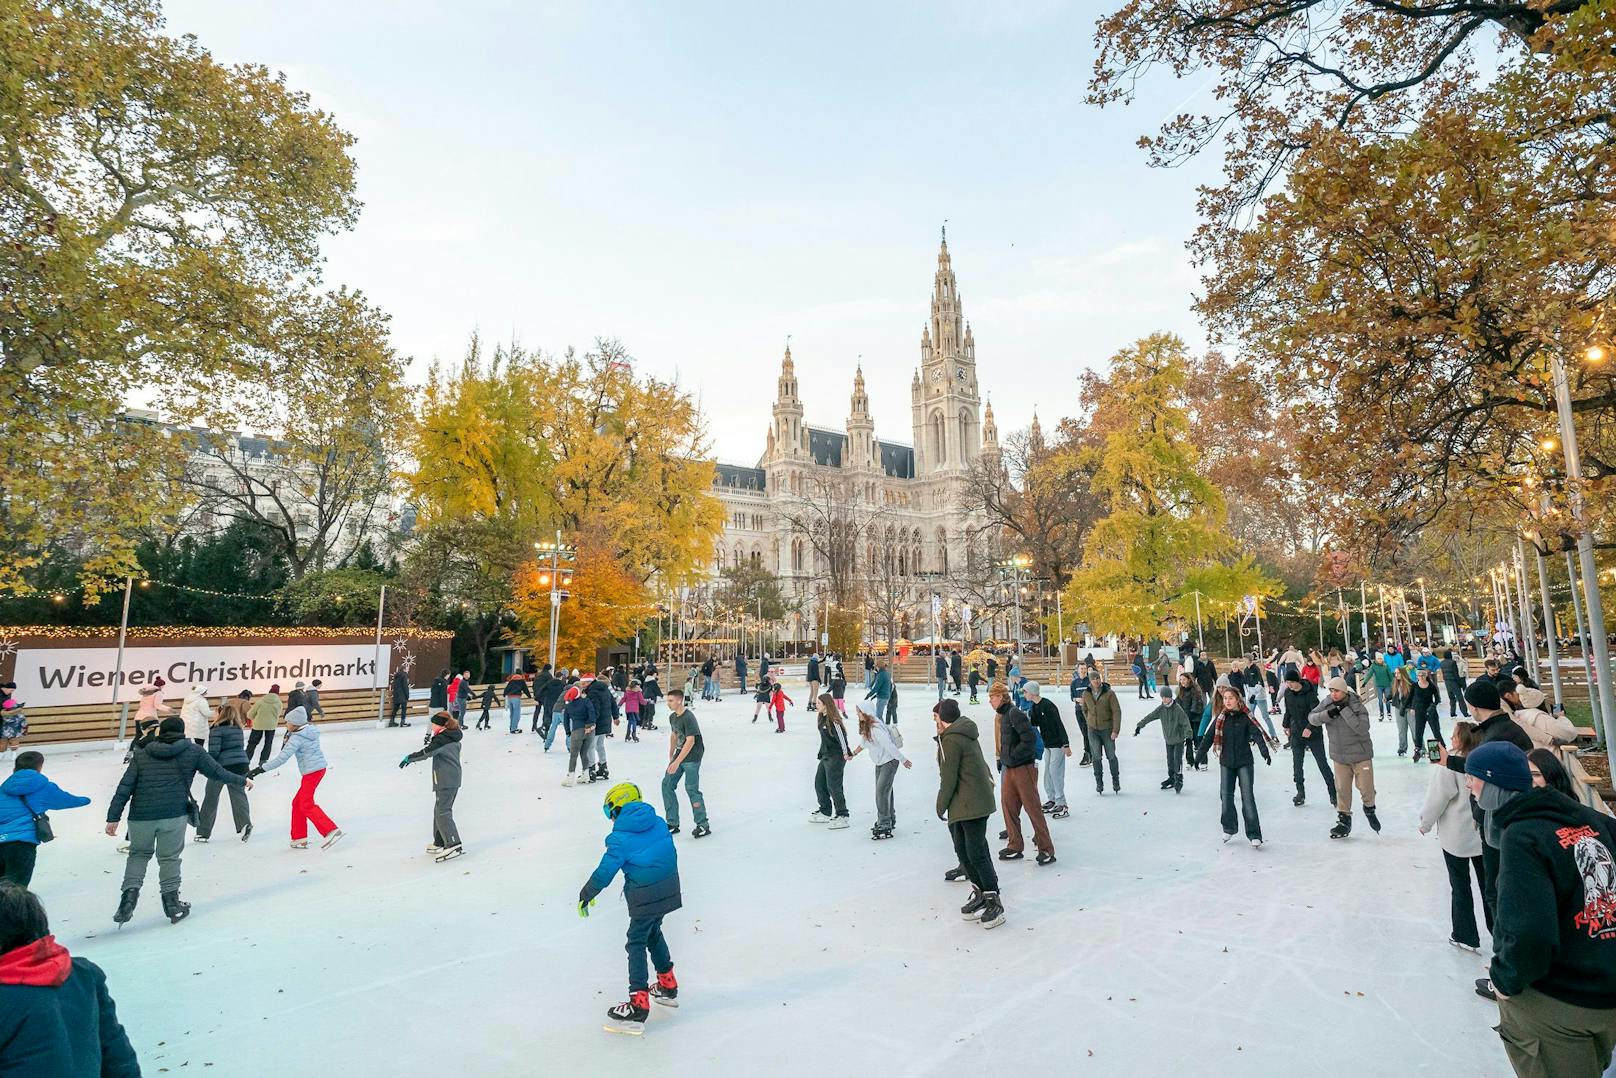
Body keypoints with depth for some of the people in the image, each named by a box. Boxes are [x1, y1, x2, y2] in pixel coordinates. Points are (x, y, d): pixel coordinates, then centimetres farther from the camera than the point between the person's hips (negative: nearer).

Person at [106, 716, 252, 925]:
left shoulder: (141, 754, 11)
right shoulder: (193, 751, 6)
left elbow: (124, 787, 5)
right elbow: (216, 771, 9)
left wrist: (113, 817, 7)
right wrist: (243, 781, 23)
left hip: (141, 816, 2)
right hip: (174, 815, -2)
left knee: (139, 854, 23)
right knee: (169, 858, 10)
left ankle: (130, 892, 7)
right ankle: (172, 904, 16)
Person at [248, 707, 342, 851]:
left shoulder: (296, 738, -15)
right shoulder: (311, 730, 10)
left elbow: (282, 758, -21)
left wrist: (260, 769, -19)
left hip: (312, 771, -9)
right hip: (319, 768, 9)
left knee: (306, 804, -5)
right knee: (297, 802, 15)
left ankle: (331, 831, -12)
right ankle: (299, 838, 19)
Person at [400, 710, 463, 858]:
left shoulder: (442, 739, -15)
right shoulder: (453, 738, 14)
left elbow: (427, 752, -22)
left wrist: (410, 758, -11)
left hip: (445, 781, -10)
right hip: (454, 779, 10)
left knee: (442, 812, -9)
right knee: (440, 810, 18)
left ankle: (453, 845, -14)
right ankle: (439, 843, 26)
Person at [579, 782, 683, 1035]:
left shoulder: (620, 838, -14)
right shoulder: (659, 824, 3)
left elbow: (605, 871, -11)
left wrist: (585, 895, 3)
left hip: (644, 899, -7)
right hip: (668, 891, 7)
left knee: (637, 944, 3)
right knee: (653, 934, 25)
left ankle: (638, 1007, 2)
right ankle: (668, 986, 38)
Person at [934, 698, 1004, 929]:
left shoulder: (951, 740, -17)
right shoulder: (966, 734, 13)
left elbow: (949, 779, -17)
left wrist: (941, 806, -5)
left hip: (971, 804, -10)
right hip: (977, 801, 10)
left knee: (976, 853, -3)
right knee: (963, 850, 15)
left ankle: (993, 902, 4)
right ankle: (981, 893, 23)